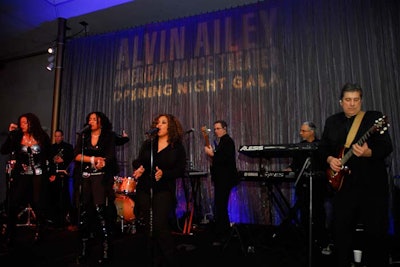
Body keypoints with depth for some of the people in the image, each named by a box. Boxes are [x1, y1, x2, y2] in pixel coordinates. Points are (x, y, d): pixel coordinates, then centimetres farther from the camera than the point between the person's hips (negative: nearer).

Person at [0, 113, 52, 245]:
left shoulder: (43, 137, 2)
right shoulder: (17, 137, 3)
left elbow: (49, 155, 9)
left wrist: (52, 172, 6)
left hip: (38, 176, -1)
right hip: (21, 176, 1)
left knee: (39, 206, 2)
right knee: (13, 205, -4)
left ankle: (39, 234, 17)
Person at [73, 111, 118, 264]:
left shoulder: (109, 136, 4)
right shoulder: (83, 136, 12)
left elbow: (109, 157, -7)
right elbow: (77, 155, 2)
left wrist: (101, 163, -27)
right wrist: (93, 159, -11)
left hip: (101, 177, -3)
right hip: (85, 177, 3)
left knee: (100, 210, -11)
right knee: (84, 212, 4)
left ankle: (106, 252, -5)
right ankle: (83, 251, 15)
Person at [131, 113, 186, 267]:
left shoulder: (178, 147, 1)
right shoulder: (147, 144, 12)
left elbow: (181, 171, -4)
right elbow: (137, 162, 12)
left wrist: (164, 174, -20)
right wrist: (139, 168, -11)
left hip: (164, 191, -4)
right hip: (144, 190, 5)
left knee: (160, 226, -13)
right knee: (149, 227, 8)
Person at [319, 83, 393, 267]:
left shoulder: (375, 117, -1)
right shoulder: (332, 121, 11)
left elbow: (387, 147, -10)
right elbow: (323, 147, 13)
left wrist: (368, 153, -28)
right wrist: (329, 159, -6)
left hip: (372, 184, -3)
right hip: (343, 183, 3)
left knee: (376, 231, 4)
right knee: (341, 229, 10)